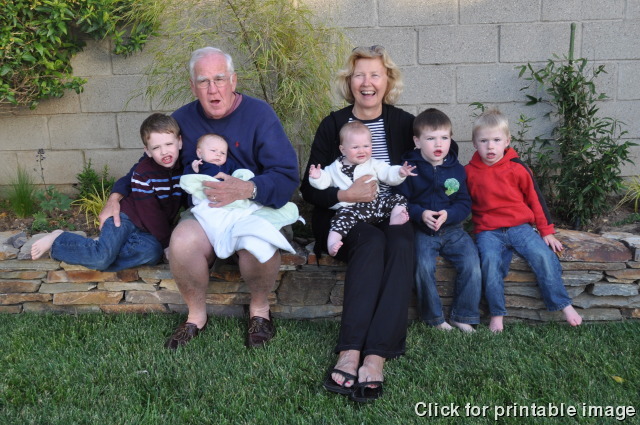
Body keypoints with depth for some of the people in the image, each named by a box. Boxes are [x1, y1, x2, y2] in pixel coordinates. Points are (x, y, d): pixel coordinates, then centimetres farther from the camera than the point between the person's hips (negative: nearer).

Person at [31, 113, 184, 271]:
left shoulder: (182, 169, -3)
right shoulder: (143, 173, -20)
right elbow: (150, 212, -20)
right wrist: (166, 242, -17)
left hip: (147, 230, 5)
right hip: (126, 218, -5)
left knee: (153, 253, -28)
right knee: (102, 257, -27)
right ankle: (58, 239, 0)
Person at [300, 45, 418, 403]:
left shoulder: (404, 123, 7)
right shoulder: (333, 125, 4)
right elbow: (310, 189, 2)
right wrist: (346, 195, -17)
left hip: (393, 218, 1)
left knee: (401, 246, -33)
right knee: (371, 243, -34)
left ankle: (376, 358, -40)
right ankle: (351, 354, -39)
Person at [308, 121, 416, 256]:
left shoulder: (374, 164, 15)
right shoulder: (335, 168, 13)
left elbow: (388, 174, 9)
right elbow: (324, 181, 9)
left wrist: (400, 173, -12)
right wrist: (317, 177, -13)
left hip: (374, 202, 3)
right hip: (350, 207, -3)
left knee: (398, 199, -7)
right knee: (342, 218, -30)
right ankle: (331, 244, -37)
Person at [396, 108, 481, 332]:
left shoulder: (457, 169, 5)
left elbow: (465, 204, 3)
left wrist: (448, 214, -17)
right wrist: (420, 213, -21)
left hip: (452, 229, 2)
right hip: (422, 230, -2)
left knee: (471, 263, -18)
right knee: (423, 265, -26)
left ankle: (463, 316, 0)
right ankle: (434, 318, -6)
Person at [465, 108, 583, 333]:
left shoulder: (517, 168, 0)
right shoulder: (469, 172, 3)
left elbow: (536, 199, 6)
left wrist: (547, 231, 6)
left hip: (519, 226, 0)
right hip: (488, 231, 0)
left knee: (542, 255, -21)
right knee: (490, 259, -28)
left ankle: (564, 305, -4)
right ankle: (497, 314, -15)